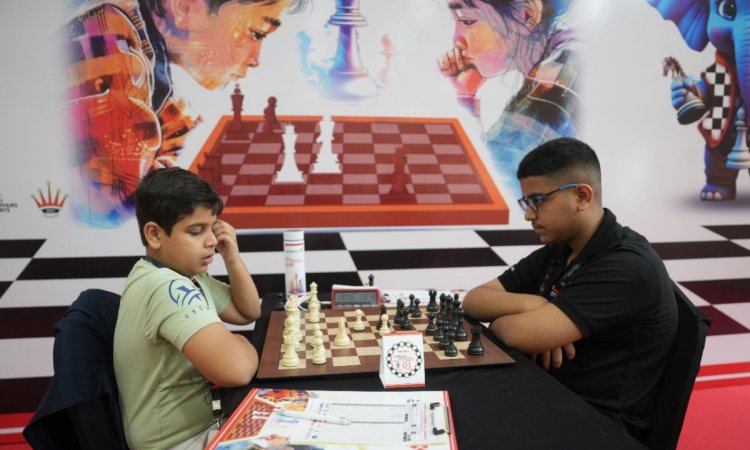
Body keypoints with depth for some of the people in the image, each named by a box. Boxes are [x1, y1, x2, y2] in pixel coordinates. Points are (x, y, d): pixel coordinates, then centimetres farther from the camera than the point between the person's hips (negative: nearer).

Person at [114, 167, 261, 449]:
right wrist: (241, 345, -15)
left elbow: (248, 312, 10)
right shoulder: (168, 289, -28)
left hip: (202, 421, 9)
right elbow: (235, 370, -38)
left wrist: (232, 258, -5)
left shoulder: (184, 271, 2)